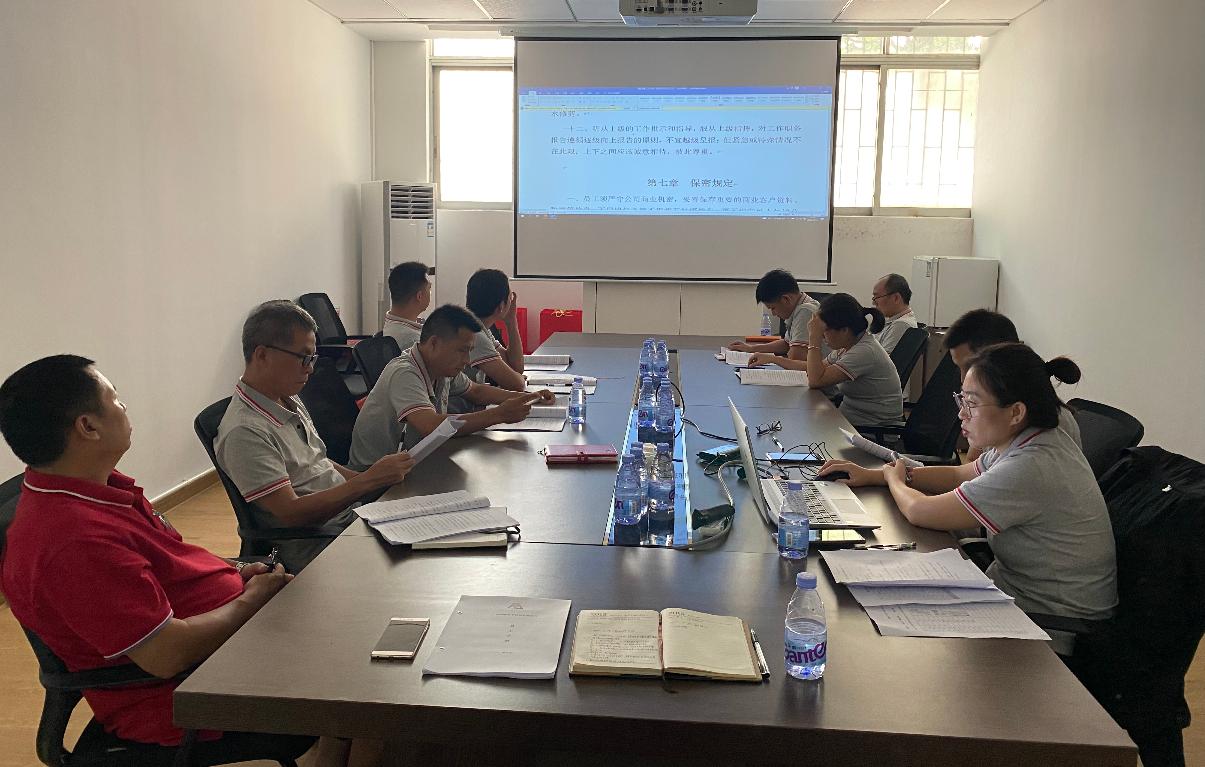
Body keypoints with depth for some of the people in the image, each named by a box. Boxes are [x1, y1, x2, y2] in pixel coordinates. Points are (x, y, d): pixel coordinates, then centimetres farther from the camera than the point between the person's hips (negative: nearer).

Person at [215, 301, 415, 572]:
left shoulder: (291, 402, 13)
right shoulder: (244, 432, -16)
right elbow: (291, 513, -20)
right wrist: (368, 481, -22)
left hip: (352, 513, 9)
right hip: (315, 549, -9)